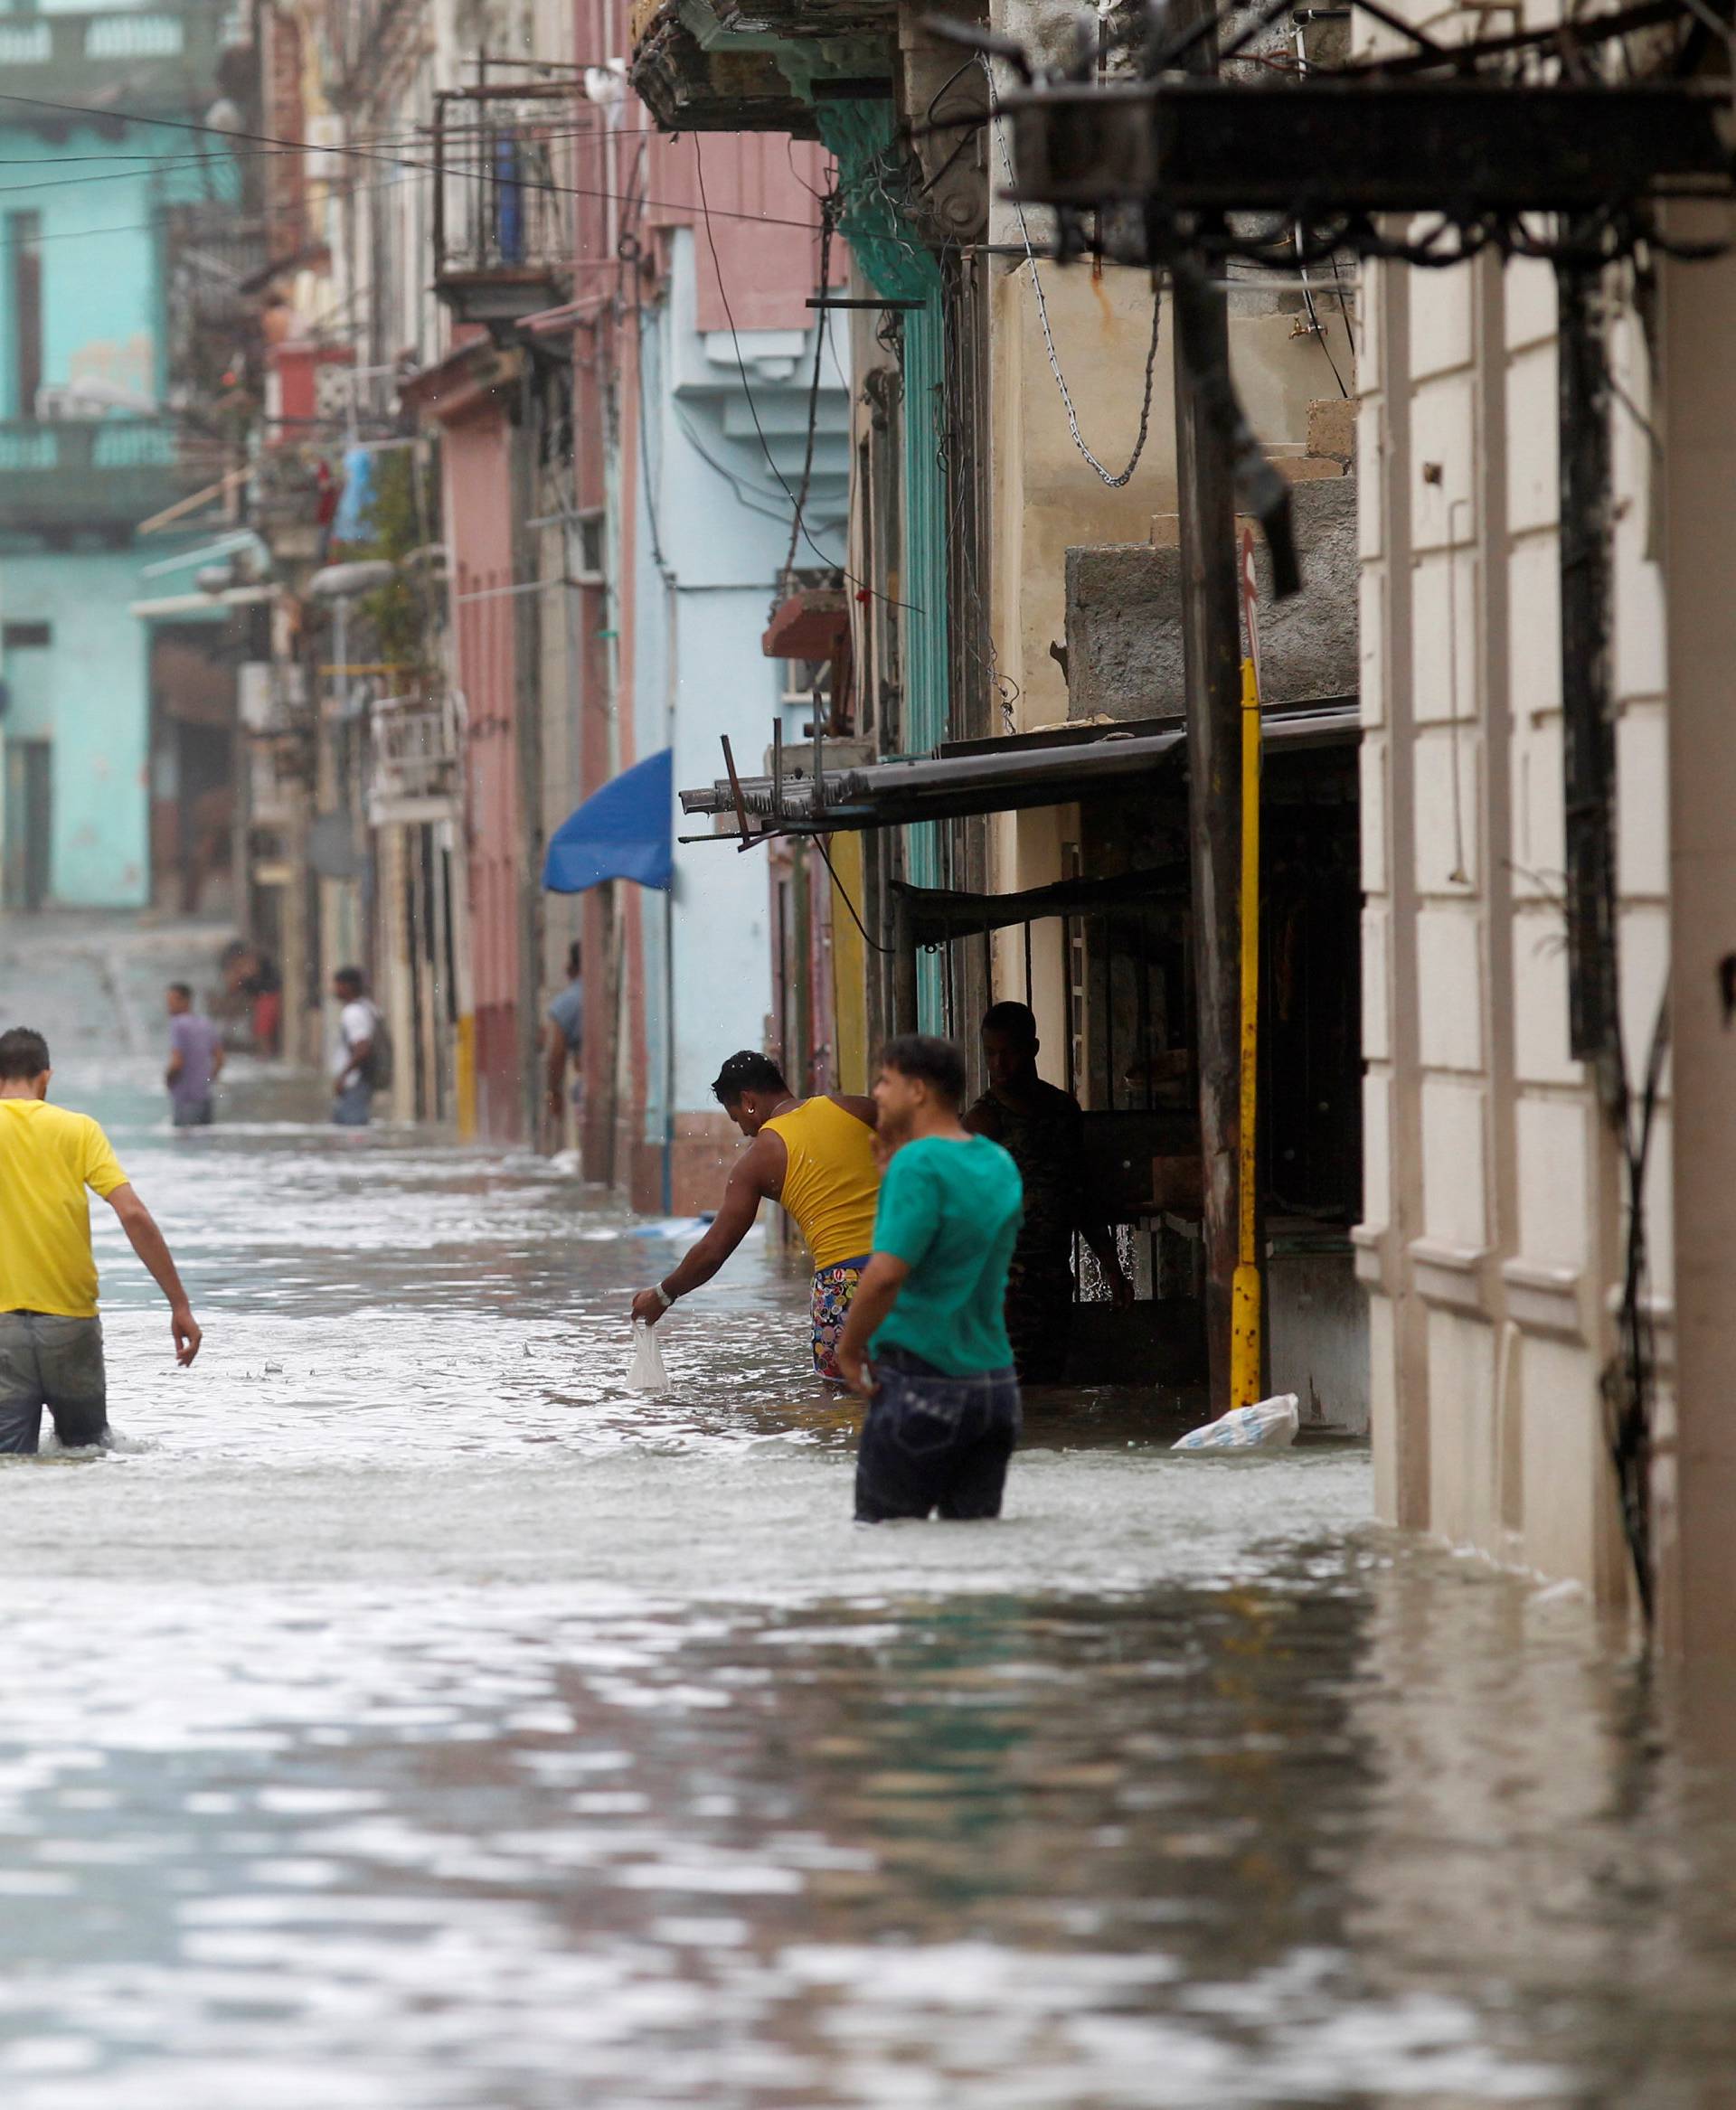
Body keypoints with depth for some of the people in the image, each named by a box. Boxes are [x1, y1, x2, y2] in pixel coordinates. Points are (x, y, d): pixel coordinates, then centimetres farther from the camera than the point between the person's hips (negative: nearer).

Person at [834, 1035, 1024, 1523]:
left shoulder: (918, 1164, -15)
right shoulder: (1000, 1164, 10)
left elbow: (887, 1273, -24)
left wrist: (849, 1348, -10)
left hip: (922, 1385, -7)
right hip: (998, 1385, 7)